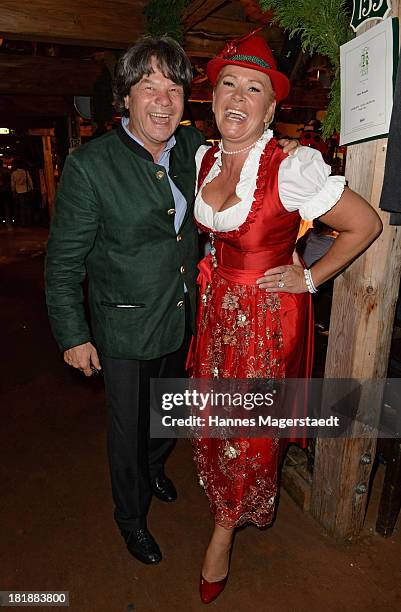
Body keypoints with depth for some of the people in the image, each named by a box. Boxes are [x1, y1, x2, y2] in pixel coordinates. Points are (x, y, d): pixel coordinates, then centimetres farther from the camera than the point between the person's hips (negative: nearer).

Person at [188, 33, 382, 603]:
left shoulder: (293, 167, -19)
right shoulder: (206, 159, 1)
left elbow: (366, 224, -12)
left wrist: (311, 278, -9)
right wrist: (209, 271, 10)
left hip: (267, 314, -5)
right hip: (217, 306, 6)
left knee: (250, 427, 9)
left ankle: (226, 525, 38)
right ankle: (228, 506, 46)